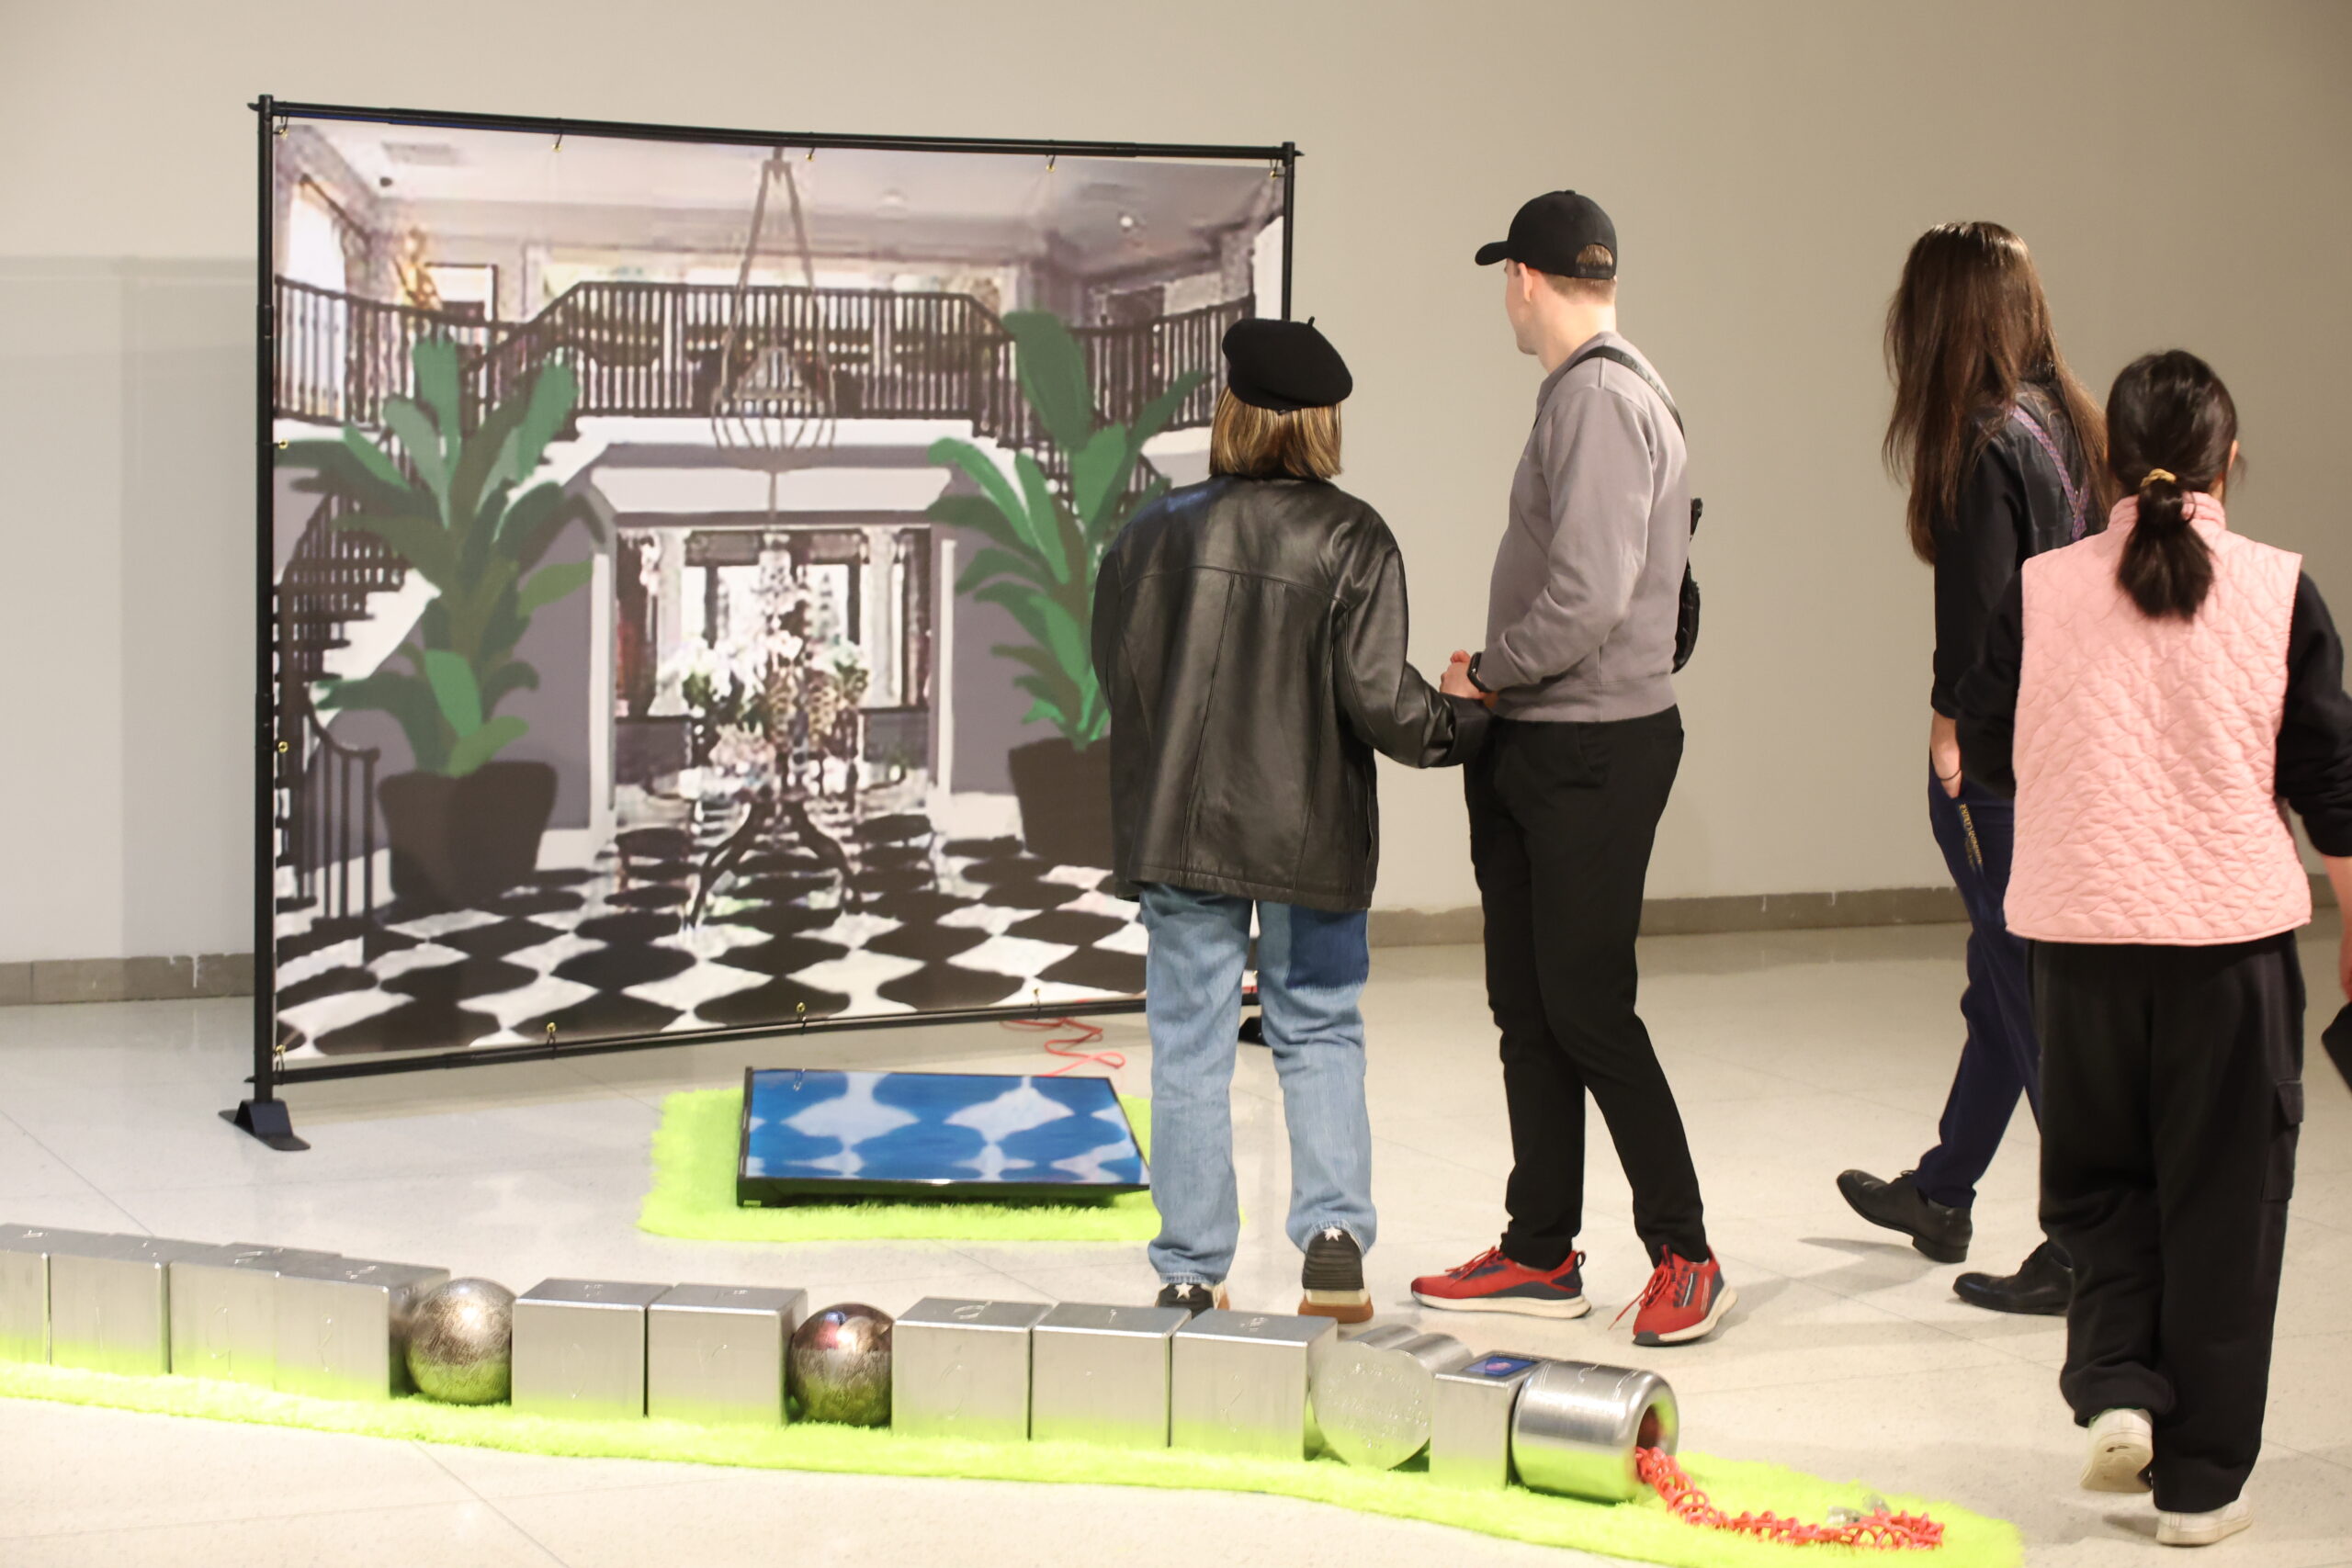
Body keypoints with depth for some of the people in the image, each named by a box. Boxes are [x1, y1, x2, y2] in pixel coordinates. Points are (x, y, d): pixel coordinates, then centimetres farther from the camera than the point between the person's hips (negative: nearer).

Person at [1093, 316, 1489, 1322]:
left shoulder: (1158, 530, -3)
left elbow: (1117, 672, 3)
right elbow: (1378, 698, -14)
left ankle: (1191, 1270, 12)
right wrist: (1456, 719, 5)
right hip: (1310, 828, -1)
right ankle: (1334, 1237, 1)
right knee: (1319, 1032, 14)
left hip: (1176, 825, 1)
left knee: (1190, 1044, 8)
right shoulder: (1351, 539, -8)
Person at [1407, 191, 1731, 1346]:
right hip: (1536, 750, 10)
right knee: (1527, 1007, 12)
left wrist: (1488, 673, -10)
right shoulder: (1583, 395, 15)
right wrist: (1499, 690, 7)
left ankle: (1684, 1254, 5)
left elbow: (1587, 600, -24)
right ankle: (1541, 1253, 21)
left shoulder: (1600, 401, -16)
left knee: (1588, 1010, -5)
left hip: (1595, 752, -10)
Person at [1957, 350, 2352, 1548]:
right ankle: (2198, 1481, 13)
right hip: (2233, 930, -1)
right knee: (2222, 1196, 8)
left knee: (2096, 1172, 20)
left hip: (2083, 928, 1)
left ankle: (2115, 1385, 0)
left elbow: (1986, 755, 7)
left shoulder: (2041, 590, -3)